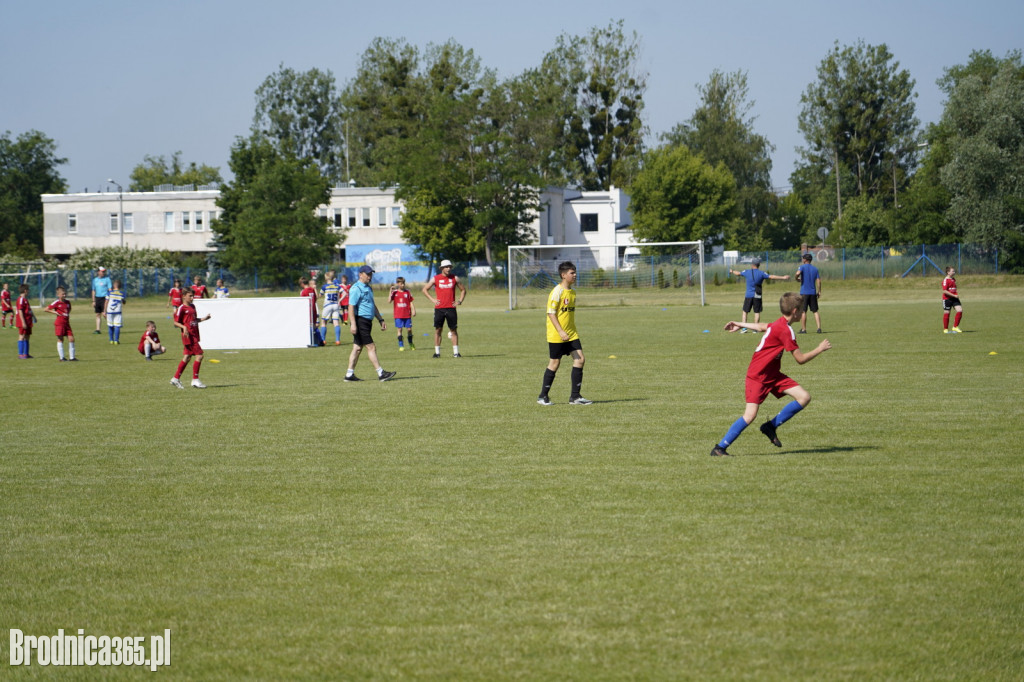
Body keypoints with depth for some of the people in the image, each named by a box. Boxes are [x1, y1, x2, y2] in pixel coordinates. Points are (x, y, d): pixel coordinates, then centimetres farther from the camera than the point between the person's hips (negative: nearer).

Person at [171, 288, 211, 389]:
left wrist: (204, 319, 12)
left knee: (187, 357, 11)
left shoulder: (192, 307, 16)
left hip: (194, 335, 9)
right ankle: (195, 380, -7)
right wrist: (184, 327, -25)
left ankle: (176, 379, 18)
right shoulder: (182, 308, -9)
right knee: (199, 355, -12)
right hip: (188, 335, -9)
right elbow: (176, 322, -9)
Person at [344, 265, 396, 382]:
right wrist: (353, 324, -25)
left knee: (357, 348, 9)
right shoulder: (356, 289, -12)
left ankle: (349, 375, 12)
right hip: (360, 321, -10)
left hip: (367, 322, 10)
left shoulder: (368, 288, 18)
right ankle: (381, 374, -10)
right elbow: (351, 307, -18)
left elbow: (373, 306, 27)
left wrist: (381, 320, 24)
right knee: (371, 347, -10)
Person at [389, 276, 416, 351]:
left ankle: (411, 344, 19)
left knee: (409, 329, 2)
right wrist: (391, 291, -13)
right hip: (398, 315, -1)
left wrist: (413, 310, -1)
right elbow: (389, 300, -10)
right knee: (399, 329, -1)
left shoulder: (407, 292, 6)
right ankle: (401, 346, 4)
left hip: (407, 315, 1)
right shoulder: (395, 292, 3)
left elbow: (411, 302, 9)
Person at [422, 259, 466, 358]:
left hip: (451, 308, 1)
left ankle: (455, 352, 2)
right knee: (437, 330, 0)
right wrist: (432, 299, 0)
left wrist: (459, 301, 5)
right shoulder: (436, 278, 3)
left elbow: (463, 290, 18)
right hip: (439, 308, -1)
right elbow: (425, 289, 11)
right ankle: (437, 352, 6)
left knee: (453, 330, -1)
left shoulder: (454, 278, 6)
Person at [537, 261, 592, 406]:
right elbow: (551, 313, -17)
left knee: (580, 360, -3)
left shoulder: (572, 292, 12)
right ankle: (543, 397, 12)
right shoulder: (557, 292, -13)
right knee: (554, 363, -1)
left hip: (571, 334, 7)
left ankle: (575, 396, 2)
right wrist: (561, 331, -23)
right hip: (556, 335, -7)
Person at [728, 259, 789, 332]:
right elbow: (771, 277, -5)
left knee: (745, 312, 8)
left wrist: (732, 271, 40)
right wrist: (783, 278, 1)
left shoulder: (747, 272, 1)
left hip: (749, 296, 0)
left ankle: (744, 328, -1)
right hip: (757, 296, 0)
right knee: (757, 312, 6)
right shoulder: (761, 273, -3)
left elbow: (738, 273, 18)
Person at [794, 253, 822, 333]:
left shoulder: (802, 267, -2)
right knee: (815, 311, 6)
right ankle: (819, 328, -5)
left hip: (804, 292, -4)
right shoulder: (815, 269, 10)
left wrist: (797, 279, -2)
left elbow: (798, 273, -23)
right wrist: (819, 292, 9)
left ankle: (803, 329, 0)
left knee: (803, 311, 1)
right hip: (813, 293, 4)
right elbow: (818, 281, 4)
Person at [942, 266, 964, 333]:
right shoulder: (946, 280, -12)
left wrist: (956, 295, 16)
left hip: (954, 298, 7)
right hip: (947, 299, -7)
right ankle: (945, 329, 15)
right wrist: (954, 295, -20)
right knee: (946, 313, 2)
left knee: (960, 310, -7)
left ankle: (955, 327, 2)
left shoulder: (953, 279, 14)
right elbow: (944, 291, -20)